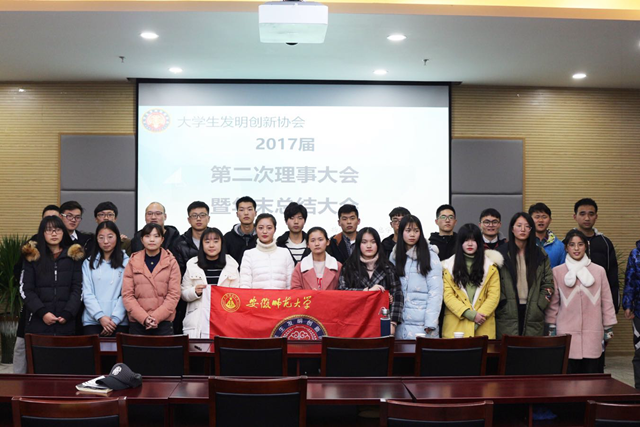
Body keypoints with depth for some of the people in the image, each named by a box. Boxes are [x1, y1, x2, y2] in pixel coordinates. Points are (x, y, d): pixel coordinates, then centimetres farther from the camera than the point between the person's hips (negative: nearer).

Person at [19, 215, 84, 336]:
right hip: (38, 323, 0)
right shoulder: (32, 257, 7)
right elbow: (25, 290, 2)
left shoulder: (74, 256, 8)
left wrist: (67, 313, -9)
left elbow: (78, 289, 4)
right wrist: (42, 312, -11)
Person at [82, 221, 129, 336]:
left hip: (119, 322, -1)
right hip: (92, 321, 2)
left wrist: (115, 319, -10)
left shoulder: (126, 262, 4)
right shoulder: (88, 263, 11)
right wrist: (100, 317, -9)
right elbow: (87, 293, 3)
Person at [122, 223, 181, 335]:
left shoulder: (171, 262, 4)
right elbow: (127, 295, 1)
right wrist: (144, 318, -12)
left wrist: (156, 317, -13)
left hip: (164, 323, -1)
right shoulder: (133, 262, 6)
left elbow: (174, 294, -1)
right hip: (137, 323, 1)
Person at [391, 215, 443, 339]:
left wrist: (430, 323, -13)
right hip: (400, 323, 4)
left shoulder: (430, 256, -1)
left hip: (422, 323, -3)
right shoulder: (394, 256, 11)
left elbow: (435, 291, -6)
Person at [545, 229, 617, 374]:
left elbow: (606, 301, 10)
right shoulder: (557, 272, 3)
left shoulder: (599, 271, 5)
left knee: (591, 370, -1)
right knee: (568, 370, -3)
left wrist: (608, 328, 10)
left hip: (592, 332, 1)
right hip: (566, 332, -1)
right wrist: (551, 328, 7)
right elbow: (553, 303, 7)